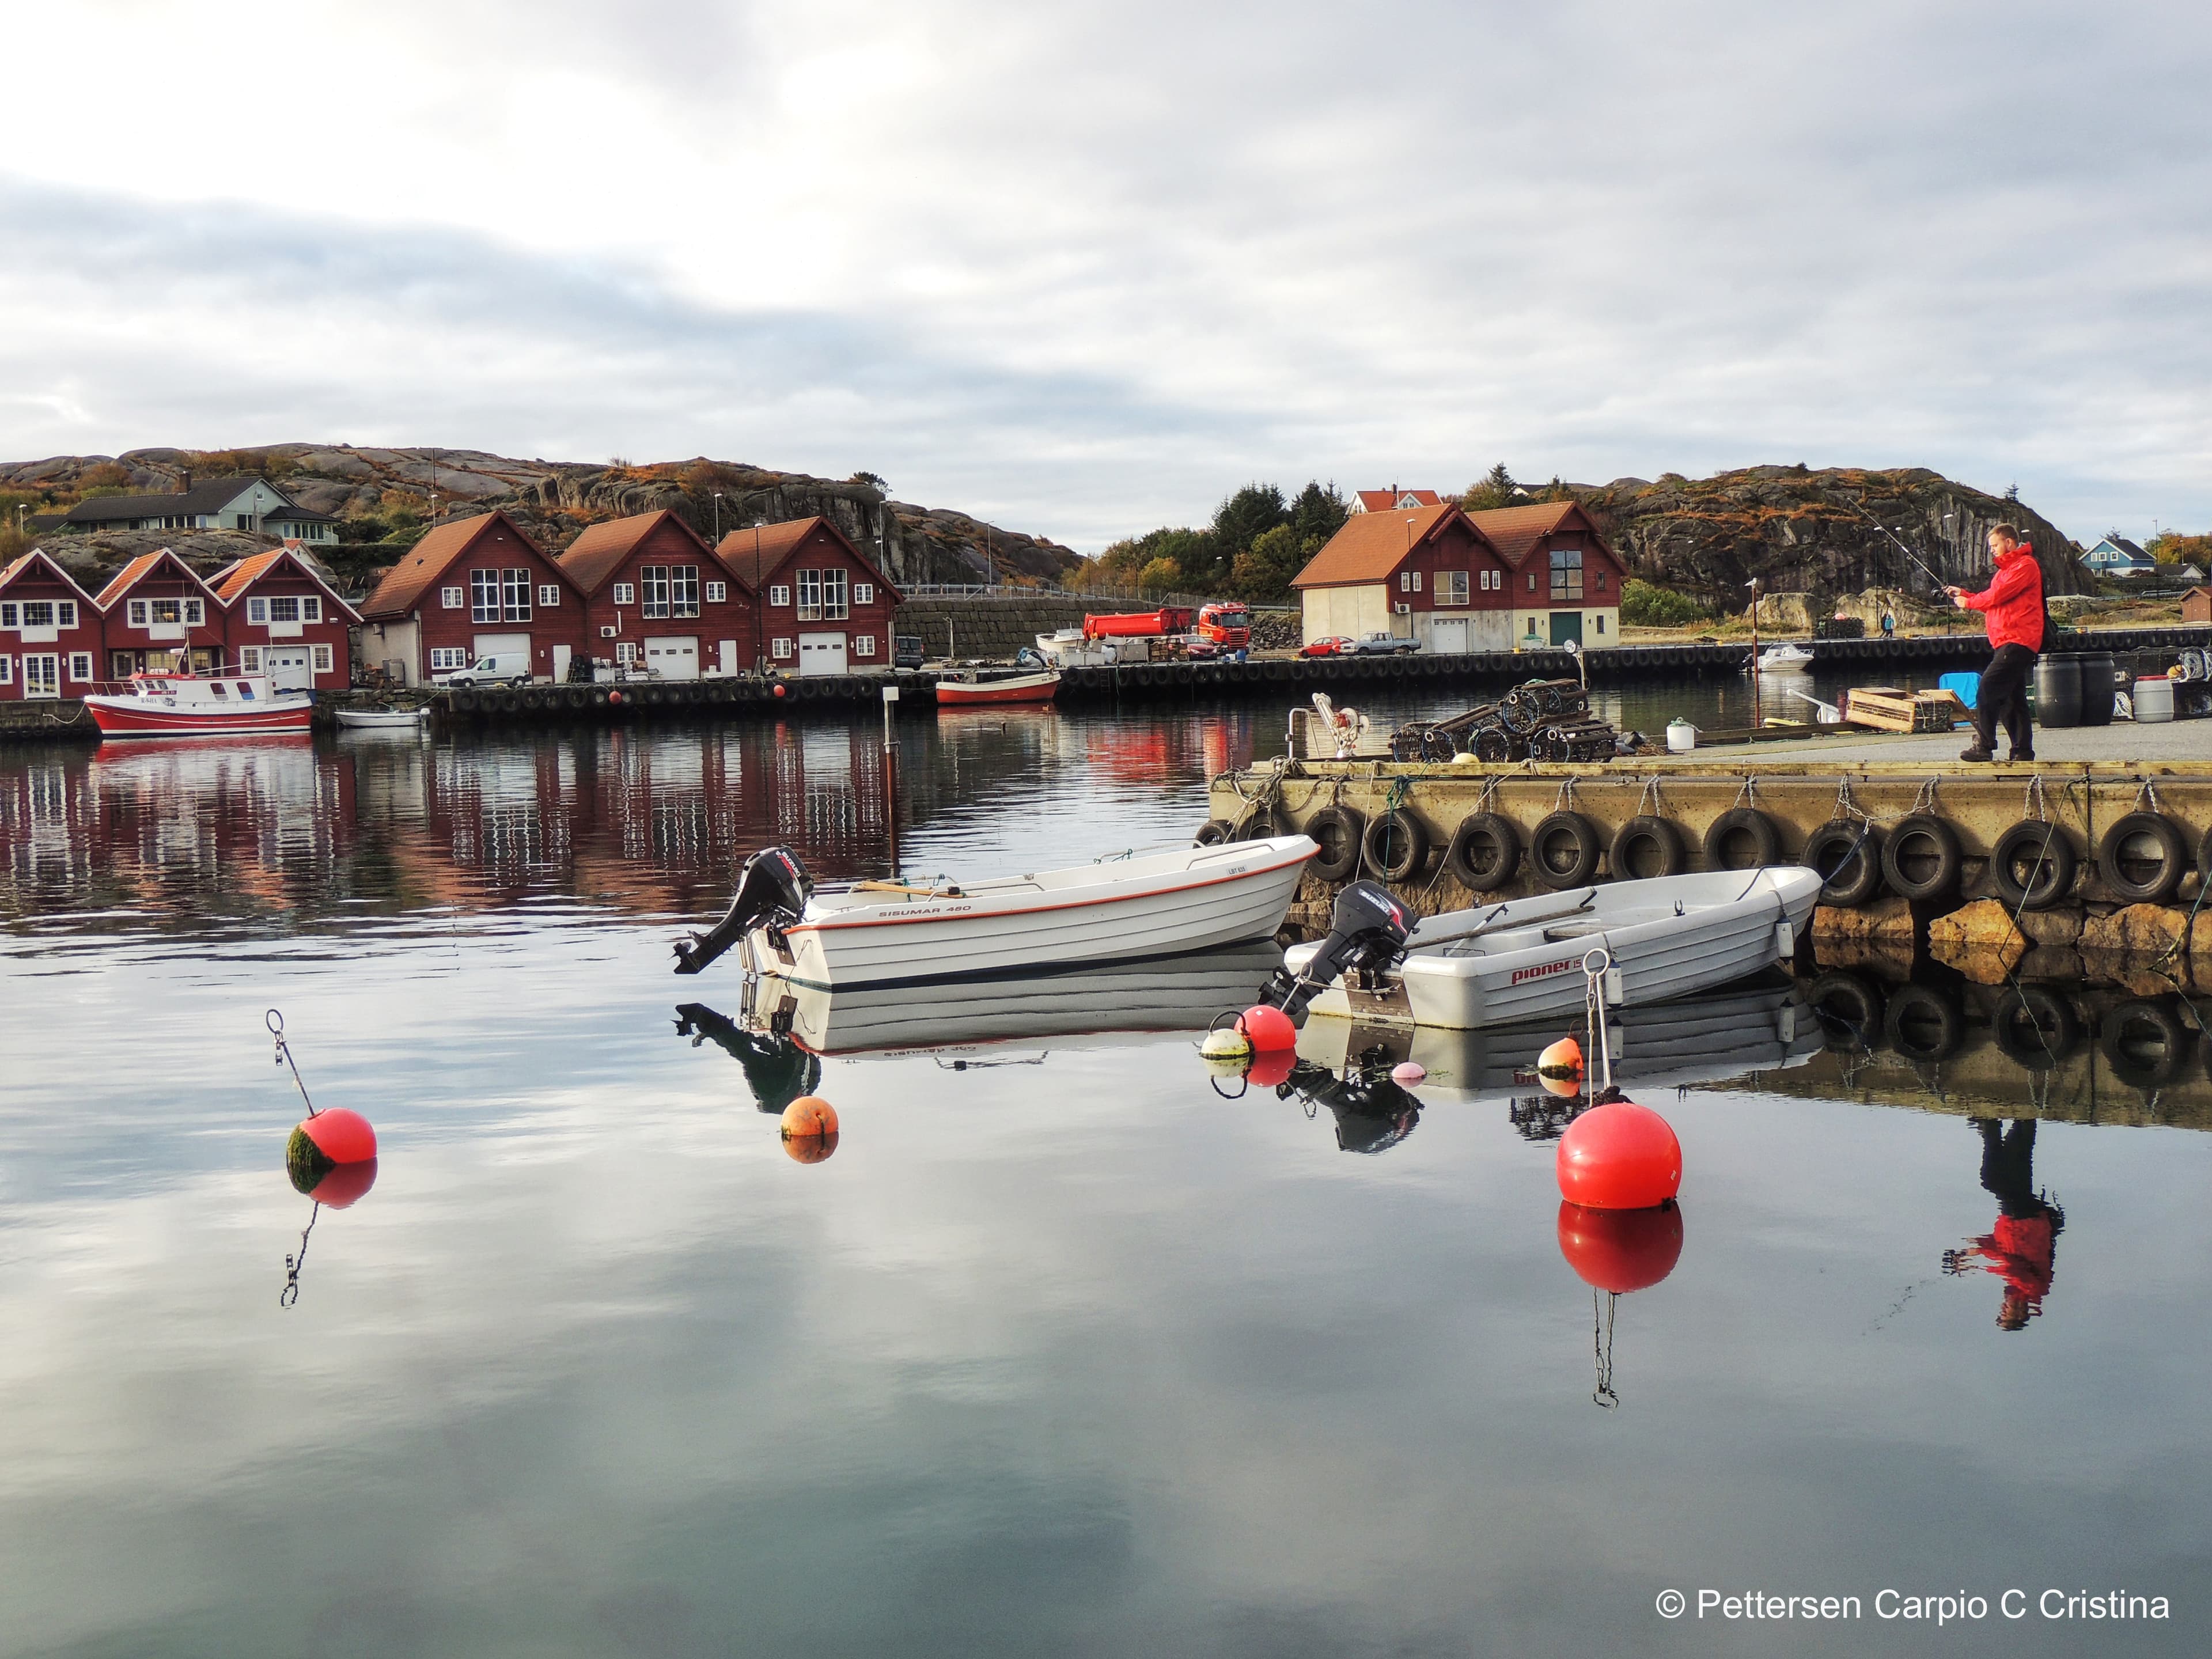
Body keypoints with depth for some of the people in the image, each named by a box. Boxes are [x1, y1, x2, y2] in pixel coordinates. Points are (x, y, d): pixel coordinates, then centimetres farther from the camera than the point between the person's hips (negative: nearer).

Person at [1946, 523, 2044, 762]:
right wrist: (1963, 594, 11)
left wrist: (1969, 603, -2)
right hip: (2008, 642, 11)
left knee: (1988, 689, -17)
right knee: (2013, 697, 11)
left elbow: (1998, 595, -16)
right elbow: (1994, 602, 21)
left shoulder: (2026, 566, -8)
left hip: (2018, 641, -11)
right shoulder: (2006, 569, 26)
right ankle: (2023, 750, 13)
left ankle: (1983, 746, -19)